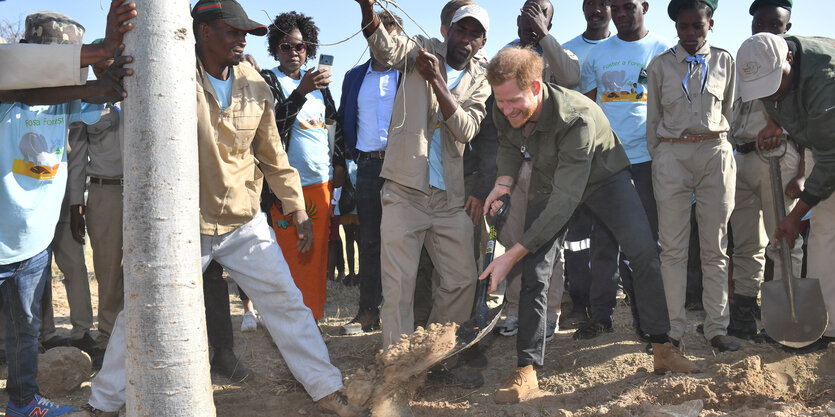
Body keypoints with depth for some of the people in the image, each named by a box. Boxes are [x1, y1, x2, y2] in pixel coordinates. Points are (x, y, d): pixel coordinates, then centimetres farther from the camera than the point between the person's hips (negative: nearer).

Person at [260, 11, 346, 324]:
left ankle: (313, 315, 24)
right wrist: (301, 91, -28)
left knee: (317, 254, 12)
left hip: (321, 182, 5)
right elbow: (272, 123, -18)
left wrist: (339, 164, 11)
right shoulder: (268, 80, -2)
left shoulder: (318, 81, 14)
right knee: (290, 255, -1)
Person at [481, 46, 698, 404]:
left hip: (603, 176, -3)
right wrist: (504, 179, -19)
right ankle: (526, 370, 1)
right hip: (548, 181, 3)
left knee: (645, 254, -11)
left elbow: (564, 201, -41)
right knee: (533, 273, -6)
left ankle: (663, 350, 7)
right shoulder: (504, 112, -23)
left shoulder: (577, 118, -41)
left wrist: (512, 254, -42)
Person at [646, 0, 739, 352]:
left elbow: (730, 110, 17)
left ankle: (716, 327, 11)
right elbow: (653, 116, 9)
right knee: (673, 246, 0)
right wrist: (655, 158, 6)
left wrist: (720, 145, 12)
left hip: (715, 154, 1)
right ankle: (674, 328, 7)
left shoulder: (724, 61, 10)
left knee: (715, 247, 3)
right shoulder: (660, 65, 7)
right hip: (672, 155, -1)